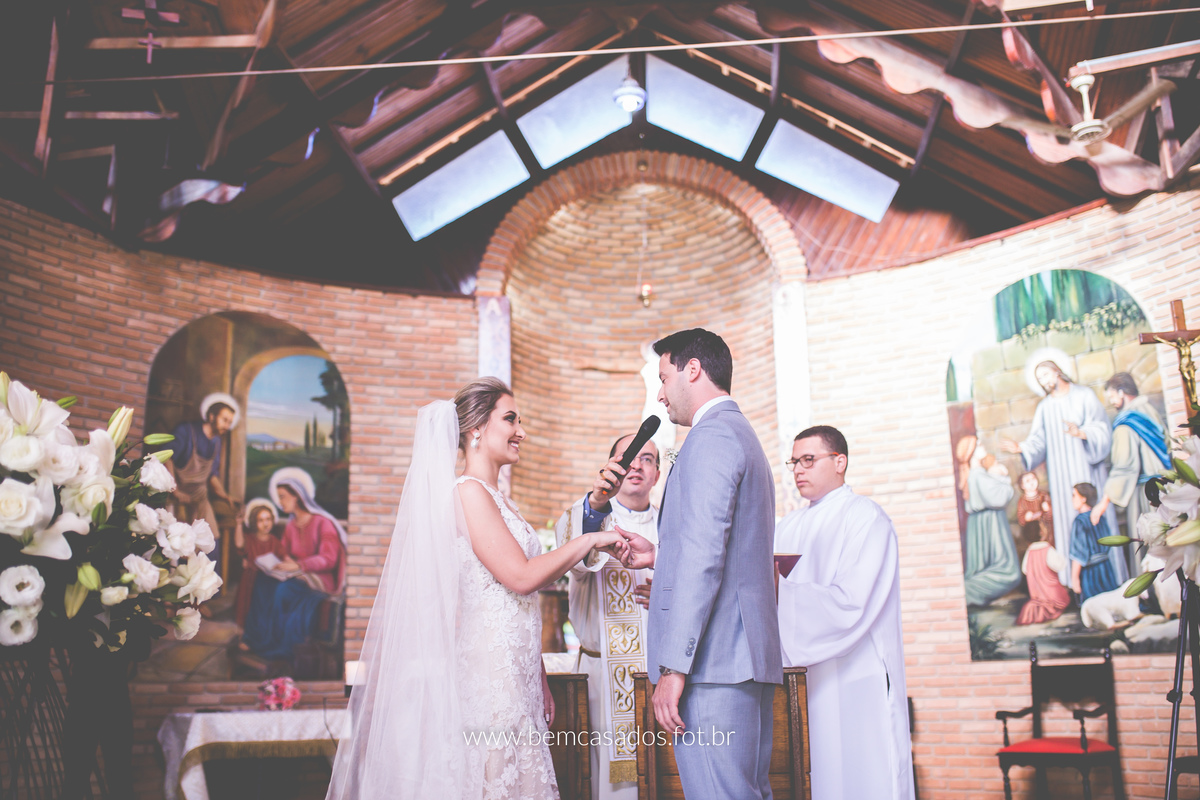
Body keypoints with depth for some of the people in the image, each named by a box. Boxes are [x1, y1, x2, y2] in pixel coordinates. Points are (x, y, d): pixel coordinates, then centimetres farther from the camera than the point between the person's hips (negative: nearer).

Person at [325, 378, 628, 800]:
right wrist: (589, 540, -7)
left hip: (513, 678, 9)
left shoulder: (495, 499, 17)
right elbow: (522, 576, -18)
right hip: (487, 673, -9)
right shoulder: (468, 492, -11)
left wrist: (539, 681, 18)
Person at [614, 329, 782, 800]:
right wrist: (661, 557, 21)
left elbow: (705, 556, -19)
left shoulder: (710, 437, -9)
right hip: (750, 657, 11)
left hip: (713, 660, -10)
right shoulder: (744, 436, 24)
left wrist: (673, 667, -20)